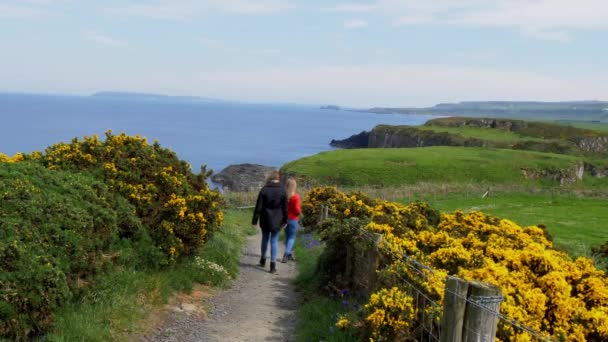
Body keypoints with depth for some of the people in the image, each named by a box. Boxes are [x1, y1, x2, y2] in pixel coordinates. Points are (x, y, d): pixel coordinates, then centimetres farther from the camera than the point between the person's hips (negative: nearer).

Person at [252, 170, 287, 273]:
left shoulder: (264, 190, -6)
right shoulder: (282, 190, -5)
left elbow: (258, 207, -6)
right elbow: (285, 208, -1)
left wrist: (255, 220, 1)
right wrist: (285, 221, 9)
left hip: (265, 220, 1)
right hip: (277, 221, 0)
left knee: (265, 239, 18)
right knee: (274, 241, 4)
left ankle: (263, 260, 31)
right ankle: (273, 264, 1)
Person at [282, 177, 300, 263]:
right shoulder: (295, 196, -16)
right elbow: (297, 210, -14)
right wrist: (300, 211, 6)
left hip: (284, 219, 4)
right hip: (293, 220, -4)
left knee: (287, 237, 17)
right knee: (291, 238, 4)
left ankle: (289, 254, 26)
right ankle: (286, 255, -9)